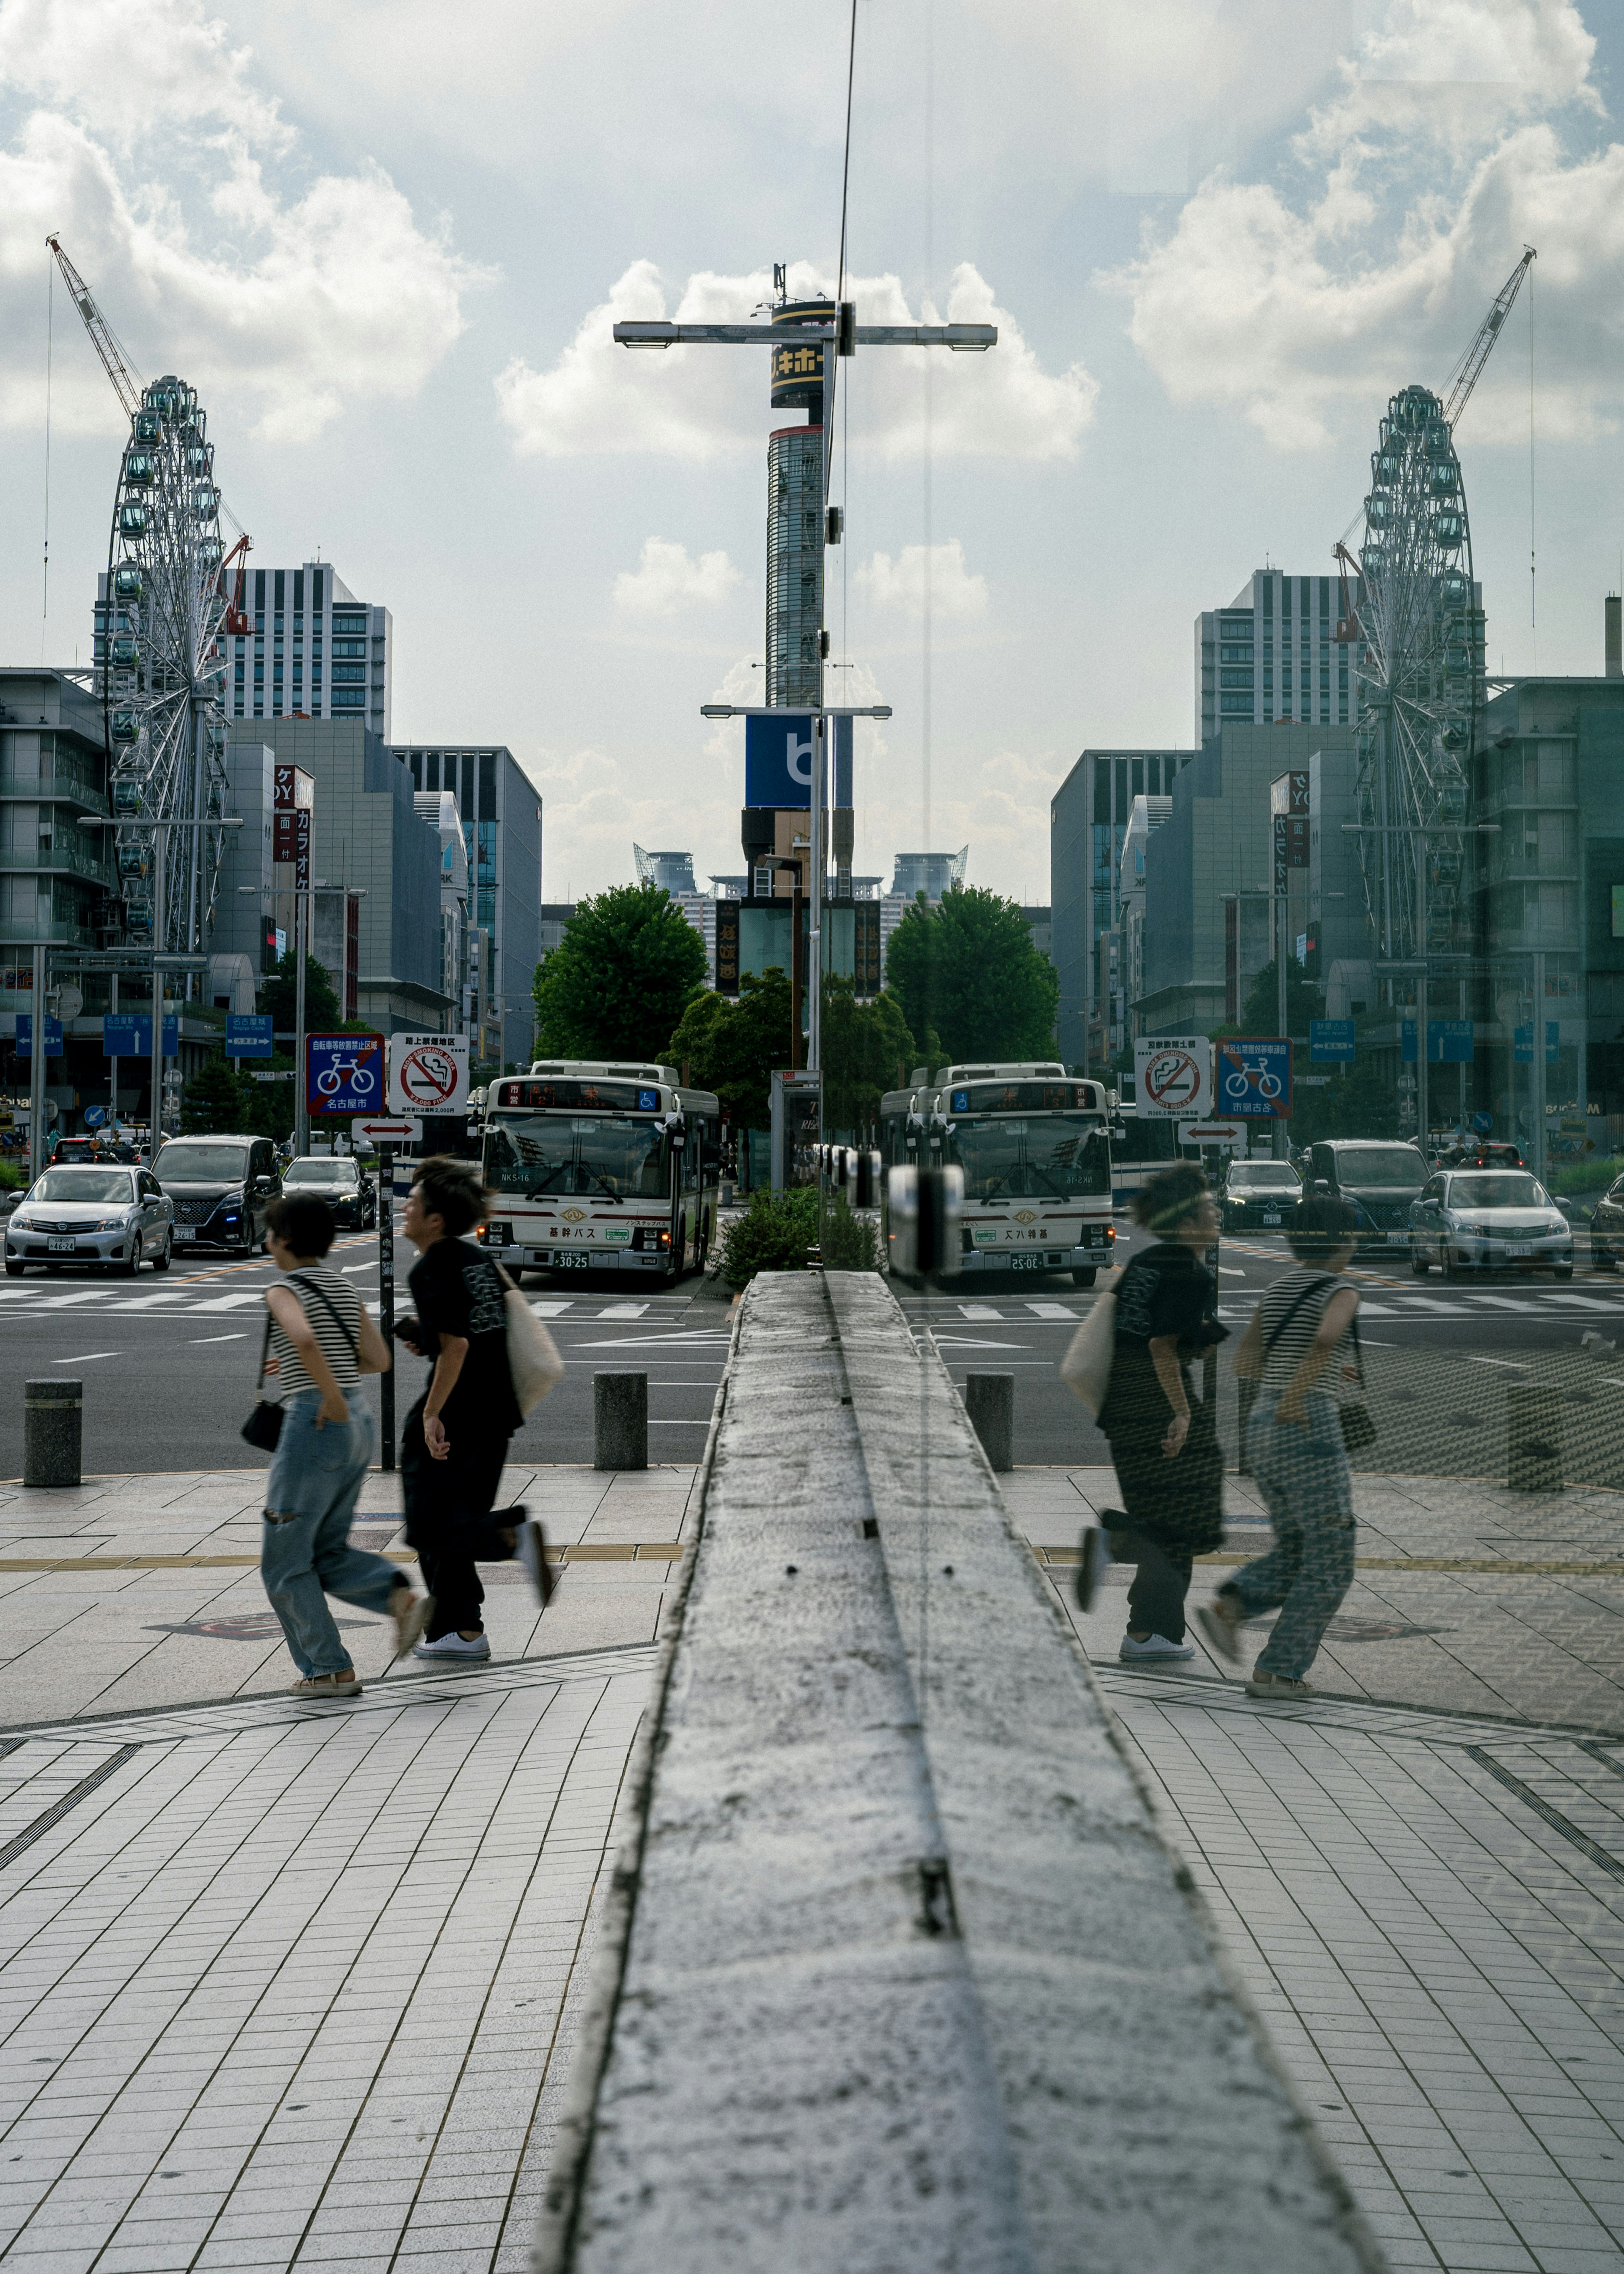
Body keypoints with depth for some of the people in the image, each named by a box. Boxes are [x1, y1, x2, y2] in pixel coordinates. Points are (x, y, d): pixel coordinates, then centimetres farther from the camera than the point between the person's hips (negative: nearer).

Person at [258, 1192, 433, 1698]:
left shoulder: (284, 1291, -9)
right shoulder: (344, 1289, 14)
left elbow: (304, 1338, -30)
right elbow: (380, 1360, 15)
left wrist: (330, 1394, -20)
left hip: (315, 1423, -8)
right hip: (358, 1424, 8)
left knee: (285, 1560, 5)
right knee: (328, 1552, 17)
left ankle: (331, 1670, 6)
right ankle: (402, 1596, -7)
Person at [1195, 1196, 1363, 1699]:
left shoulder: (1278, 1289, 14)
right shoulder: (1342, 1293, -8)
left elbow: (1244, 1362, 16)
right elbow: (1328, 1336, -31)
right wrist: (1297, 1393, -22)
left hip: (1264, 1429, 8)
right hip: (1310, 1430, -8)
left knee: (1296, 1554, 19)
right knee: (1330, 1563, 5)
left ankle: (1227, 1607, -6)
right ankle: (1274, 1672, 2)